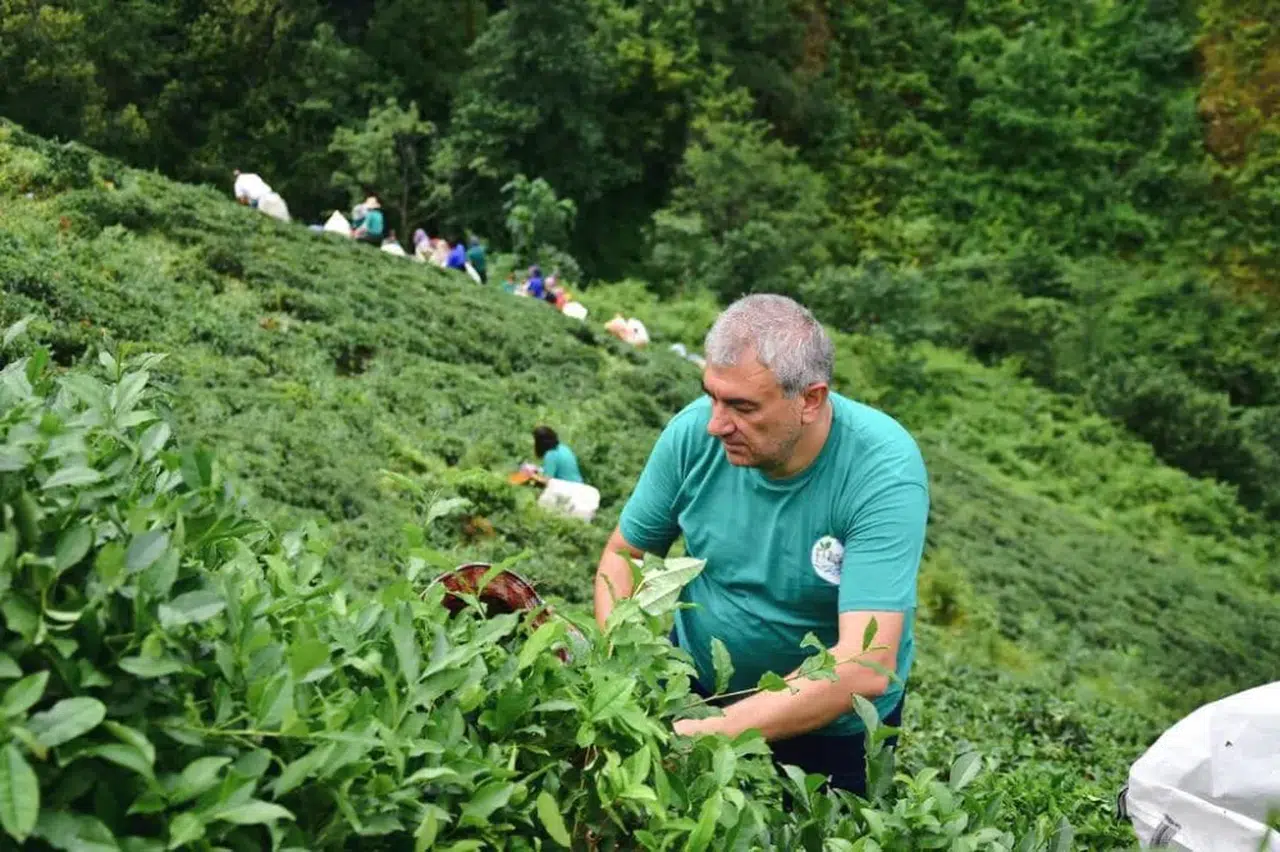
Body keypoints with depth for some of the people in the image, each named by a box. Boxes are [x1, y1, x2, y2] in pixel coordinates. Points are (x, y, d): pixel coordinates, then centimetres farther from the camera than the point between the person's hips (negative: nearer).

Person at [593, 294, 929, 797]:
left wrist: (712, 733, -43)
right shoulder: (695, 431, -20)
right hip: (691, 683, 3)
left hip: (834, 724, -2)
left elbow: (865, 667, -37)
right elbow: (624, 554, -5)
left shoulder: (885, 472, -31)